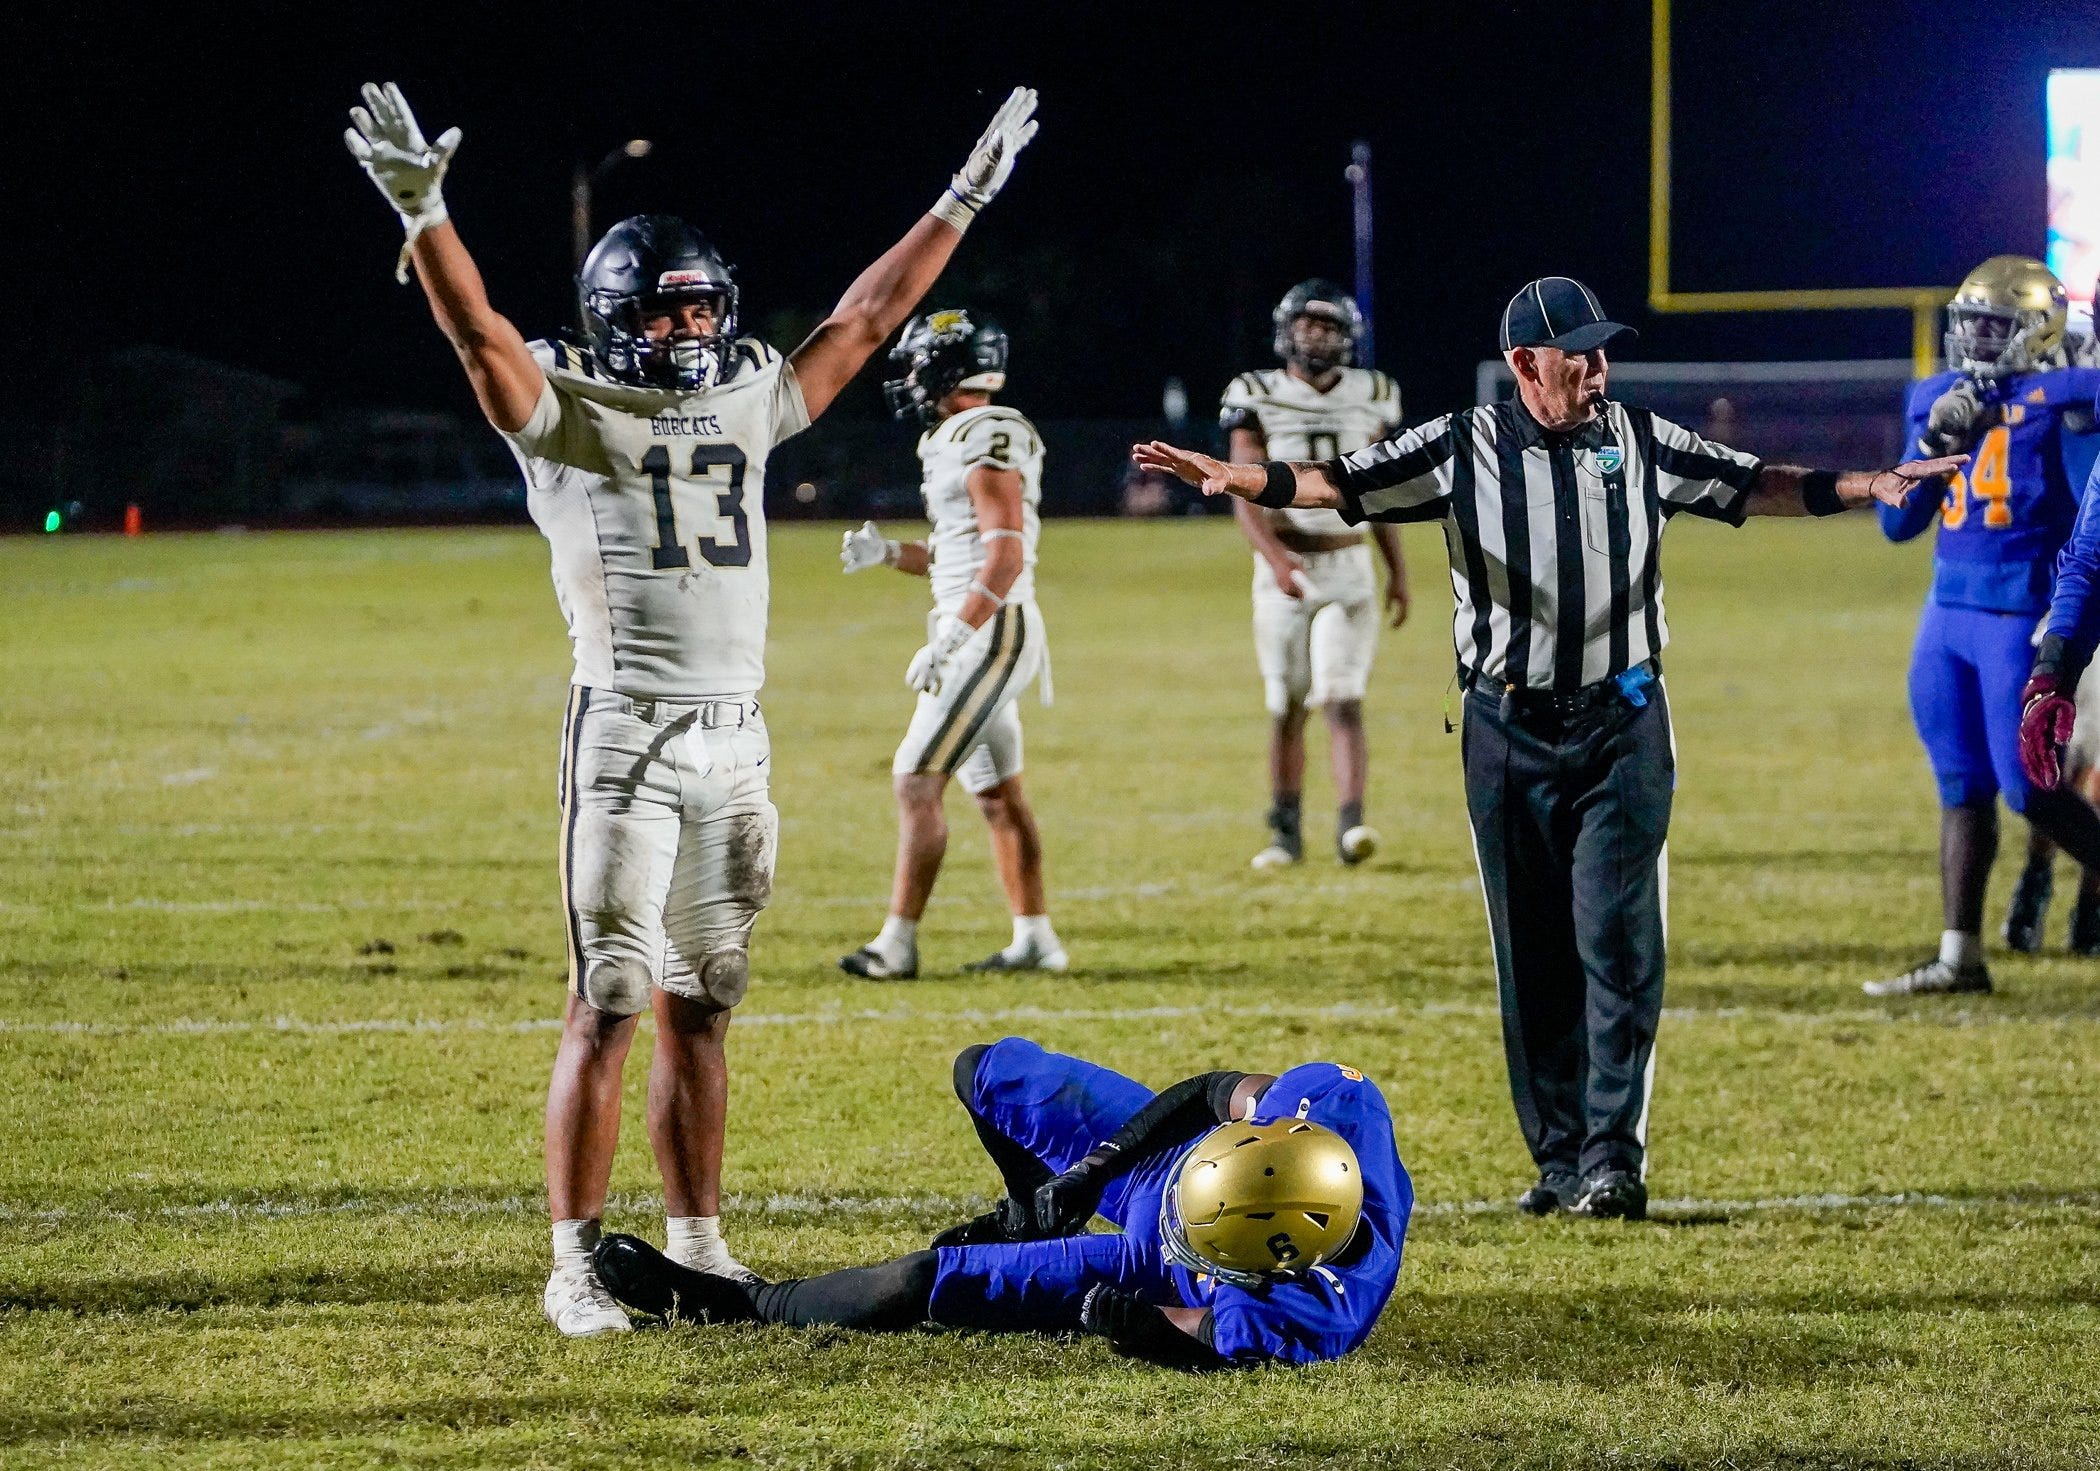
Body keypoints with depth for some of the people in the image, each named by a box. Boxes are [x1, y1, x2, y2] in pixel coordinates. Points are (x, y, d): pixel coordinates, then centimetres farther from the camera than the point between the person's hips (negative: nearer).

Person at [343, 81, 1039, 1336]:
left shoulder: (747, 405, 15)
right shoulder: (570, 420, -1)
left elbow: (864, 321, 22)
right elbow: (480, 333, -16)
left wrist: (961, 204, 24)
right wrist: (424, 214, -31)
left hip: (736, 747, 6)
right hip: (627, 740, -6)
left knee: (701, 1009, 11)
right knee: (607, 1008, -6)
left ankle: (698, 1245, 17)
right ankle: (578, 1264, -3)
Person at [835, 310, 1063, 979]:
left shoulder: (985, 443, -15)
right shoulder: (956, 441, 16)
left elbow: (1004, 559, -21)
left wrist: (948, 642, -25)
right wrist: (888, 553, 9)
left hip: (990, 637, -10)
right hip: (981, 638, 10)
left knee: (917, 780, -11)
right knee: (997, 792, 13)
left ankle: (898, 943, -11)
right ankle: (1035, 940, 18)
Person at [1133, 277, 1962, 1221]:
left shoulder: (1641, 444, 4)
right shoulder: (1463, 450, -1)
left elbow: (1757, 487, 10)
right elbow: (1339, 483, -7)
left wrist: (1867, 487, 0)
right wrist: (1233, 478, -21)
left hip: (1622, 725, 0)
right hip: (1509, 729, 0)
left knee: (1617, 937, -9)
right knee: (1532, 954, 4)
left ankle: (1614, 1158, -9)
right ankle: (1559, 1161, 11)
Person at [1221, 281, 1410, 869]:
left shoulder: (1370, 398, 5)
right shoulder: (1258, 398, -4)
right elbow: (1245, 494, -12)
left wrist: (1398, 572, 13)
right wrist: (1274, 557, -28)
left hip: (1347, 570, 1)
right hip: (1283, 570, -1)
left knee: (1344, 703, -12)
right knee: (1286, 708, 6)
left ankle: (1351, 824, -20)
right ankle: (1286, 831, 17)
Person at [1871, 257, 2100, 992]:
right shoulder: (1943, 401, 11)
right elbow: (1897, 523, 11)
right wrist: (1934, 445, -3)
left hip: (2024, 615, -6)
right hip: (1949, 609, 6)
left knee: (2030, 787, -7)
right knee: (1962, 787, 8)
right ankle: (1959, 956, 11)